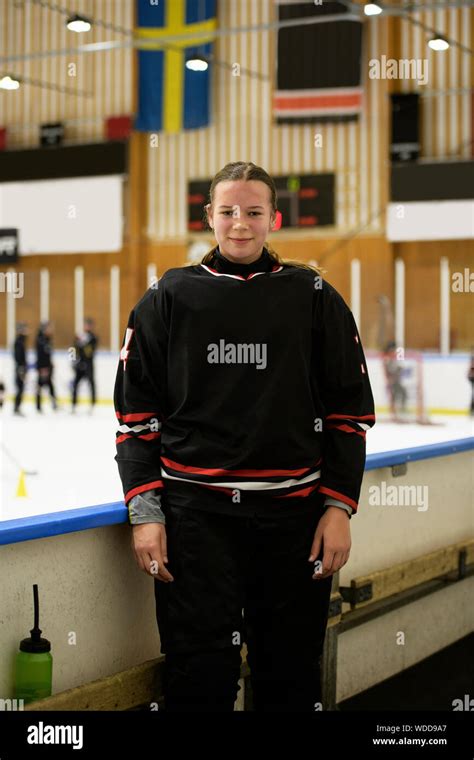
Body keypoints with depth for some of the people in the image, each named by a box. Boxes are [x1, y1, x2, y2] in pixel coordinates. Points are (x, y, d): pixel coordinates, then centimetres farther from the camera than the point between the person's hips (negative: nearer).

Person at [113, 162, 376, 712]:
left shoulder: (314, 297, 5)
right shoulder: (169, 298, 5)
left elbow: (350, 411, 6)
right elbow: (136, 414, 5)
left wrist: (339, 507, -1)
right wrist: (144, 512, -2)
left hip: (294, 514, 1)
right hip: (194, 511, 0)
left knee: (290, 676, 9)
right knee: (199, 673, -1)